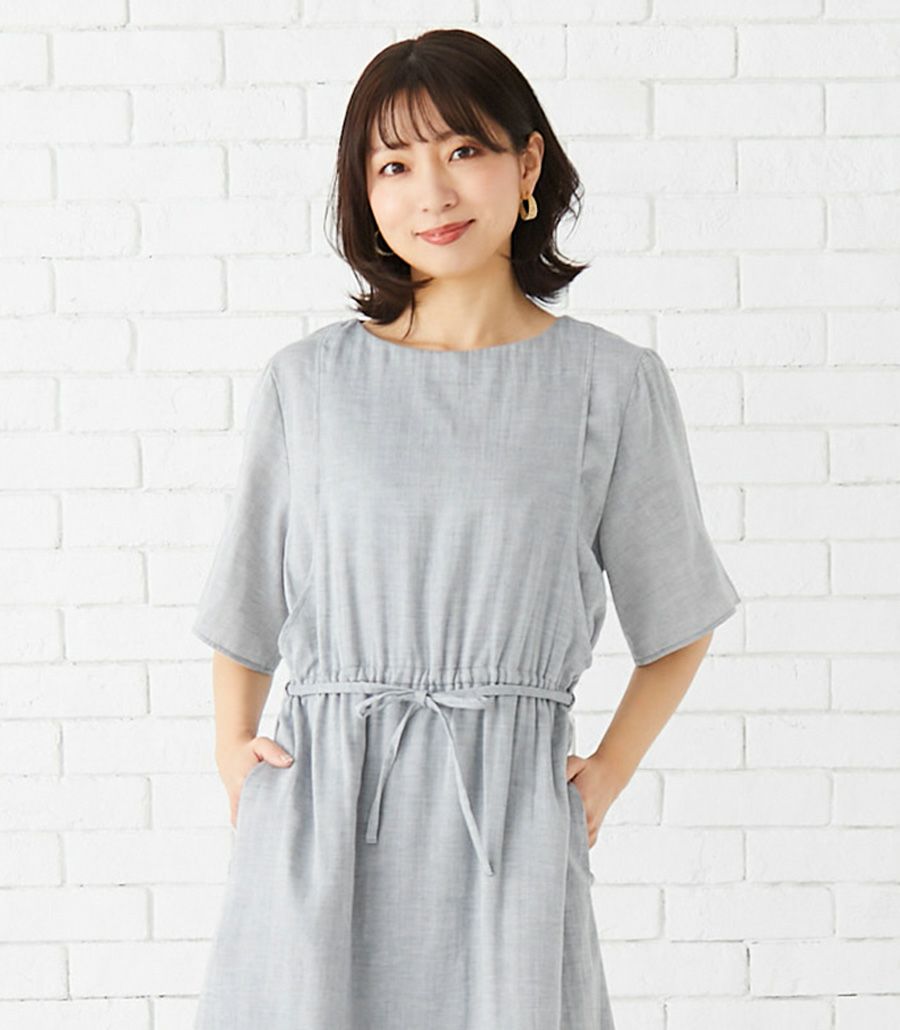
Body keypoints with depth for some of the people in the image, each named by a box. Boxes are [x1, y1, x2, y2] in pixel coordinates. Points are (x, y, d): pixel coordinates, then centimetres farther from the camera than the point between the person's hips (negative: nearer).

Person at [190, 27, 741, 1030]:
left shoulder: (611, 383, 3)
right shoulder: (308, 381, 5)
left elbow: (676, 617, 13)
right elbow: (244, 606, 16)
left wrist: (610, 770, 4)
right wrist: (232, 751, 4)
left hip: (511, 820, -1)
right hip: (319, 813, 1)